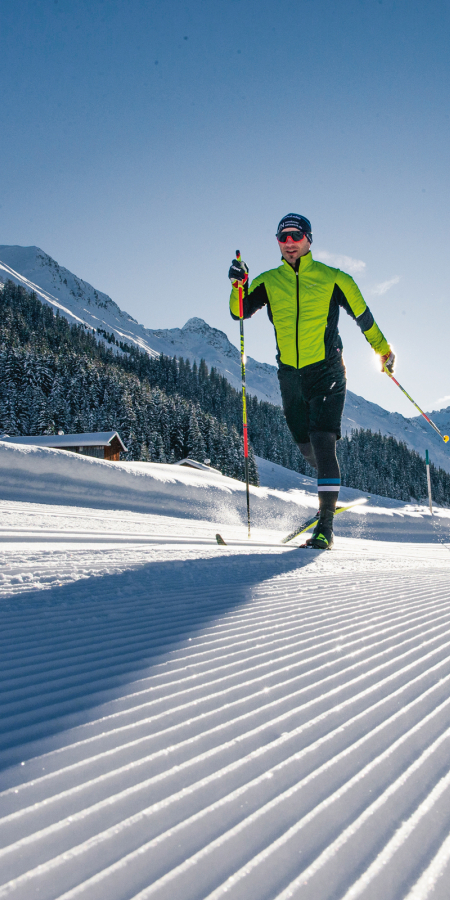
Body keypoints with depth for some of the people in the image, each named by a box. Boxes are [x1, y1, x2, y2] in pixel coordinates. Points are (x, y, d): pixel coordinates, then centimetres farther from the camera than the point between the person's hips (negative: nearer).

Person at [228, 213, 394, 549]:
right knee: (306, 445, 13)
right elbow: (239, 312, 0)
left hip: (327, 371, -4)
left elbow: (363, 315, 10)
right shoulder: (269, 282, 8)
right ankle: (330, 484, 45)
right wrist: (238, 286, -20)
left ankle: (325, 526, -15)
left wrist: (384, 350, 18)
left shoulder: (332, 278, 0)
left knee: (322, 442, -16)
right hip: (290, 374, 4)